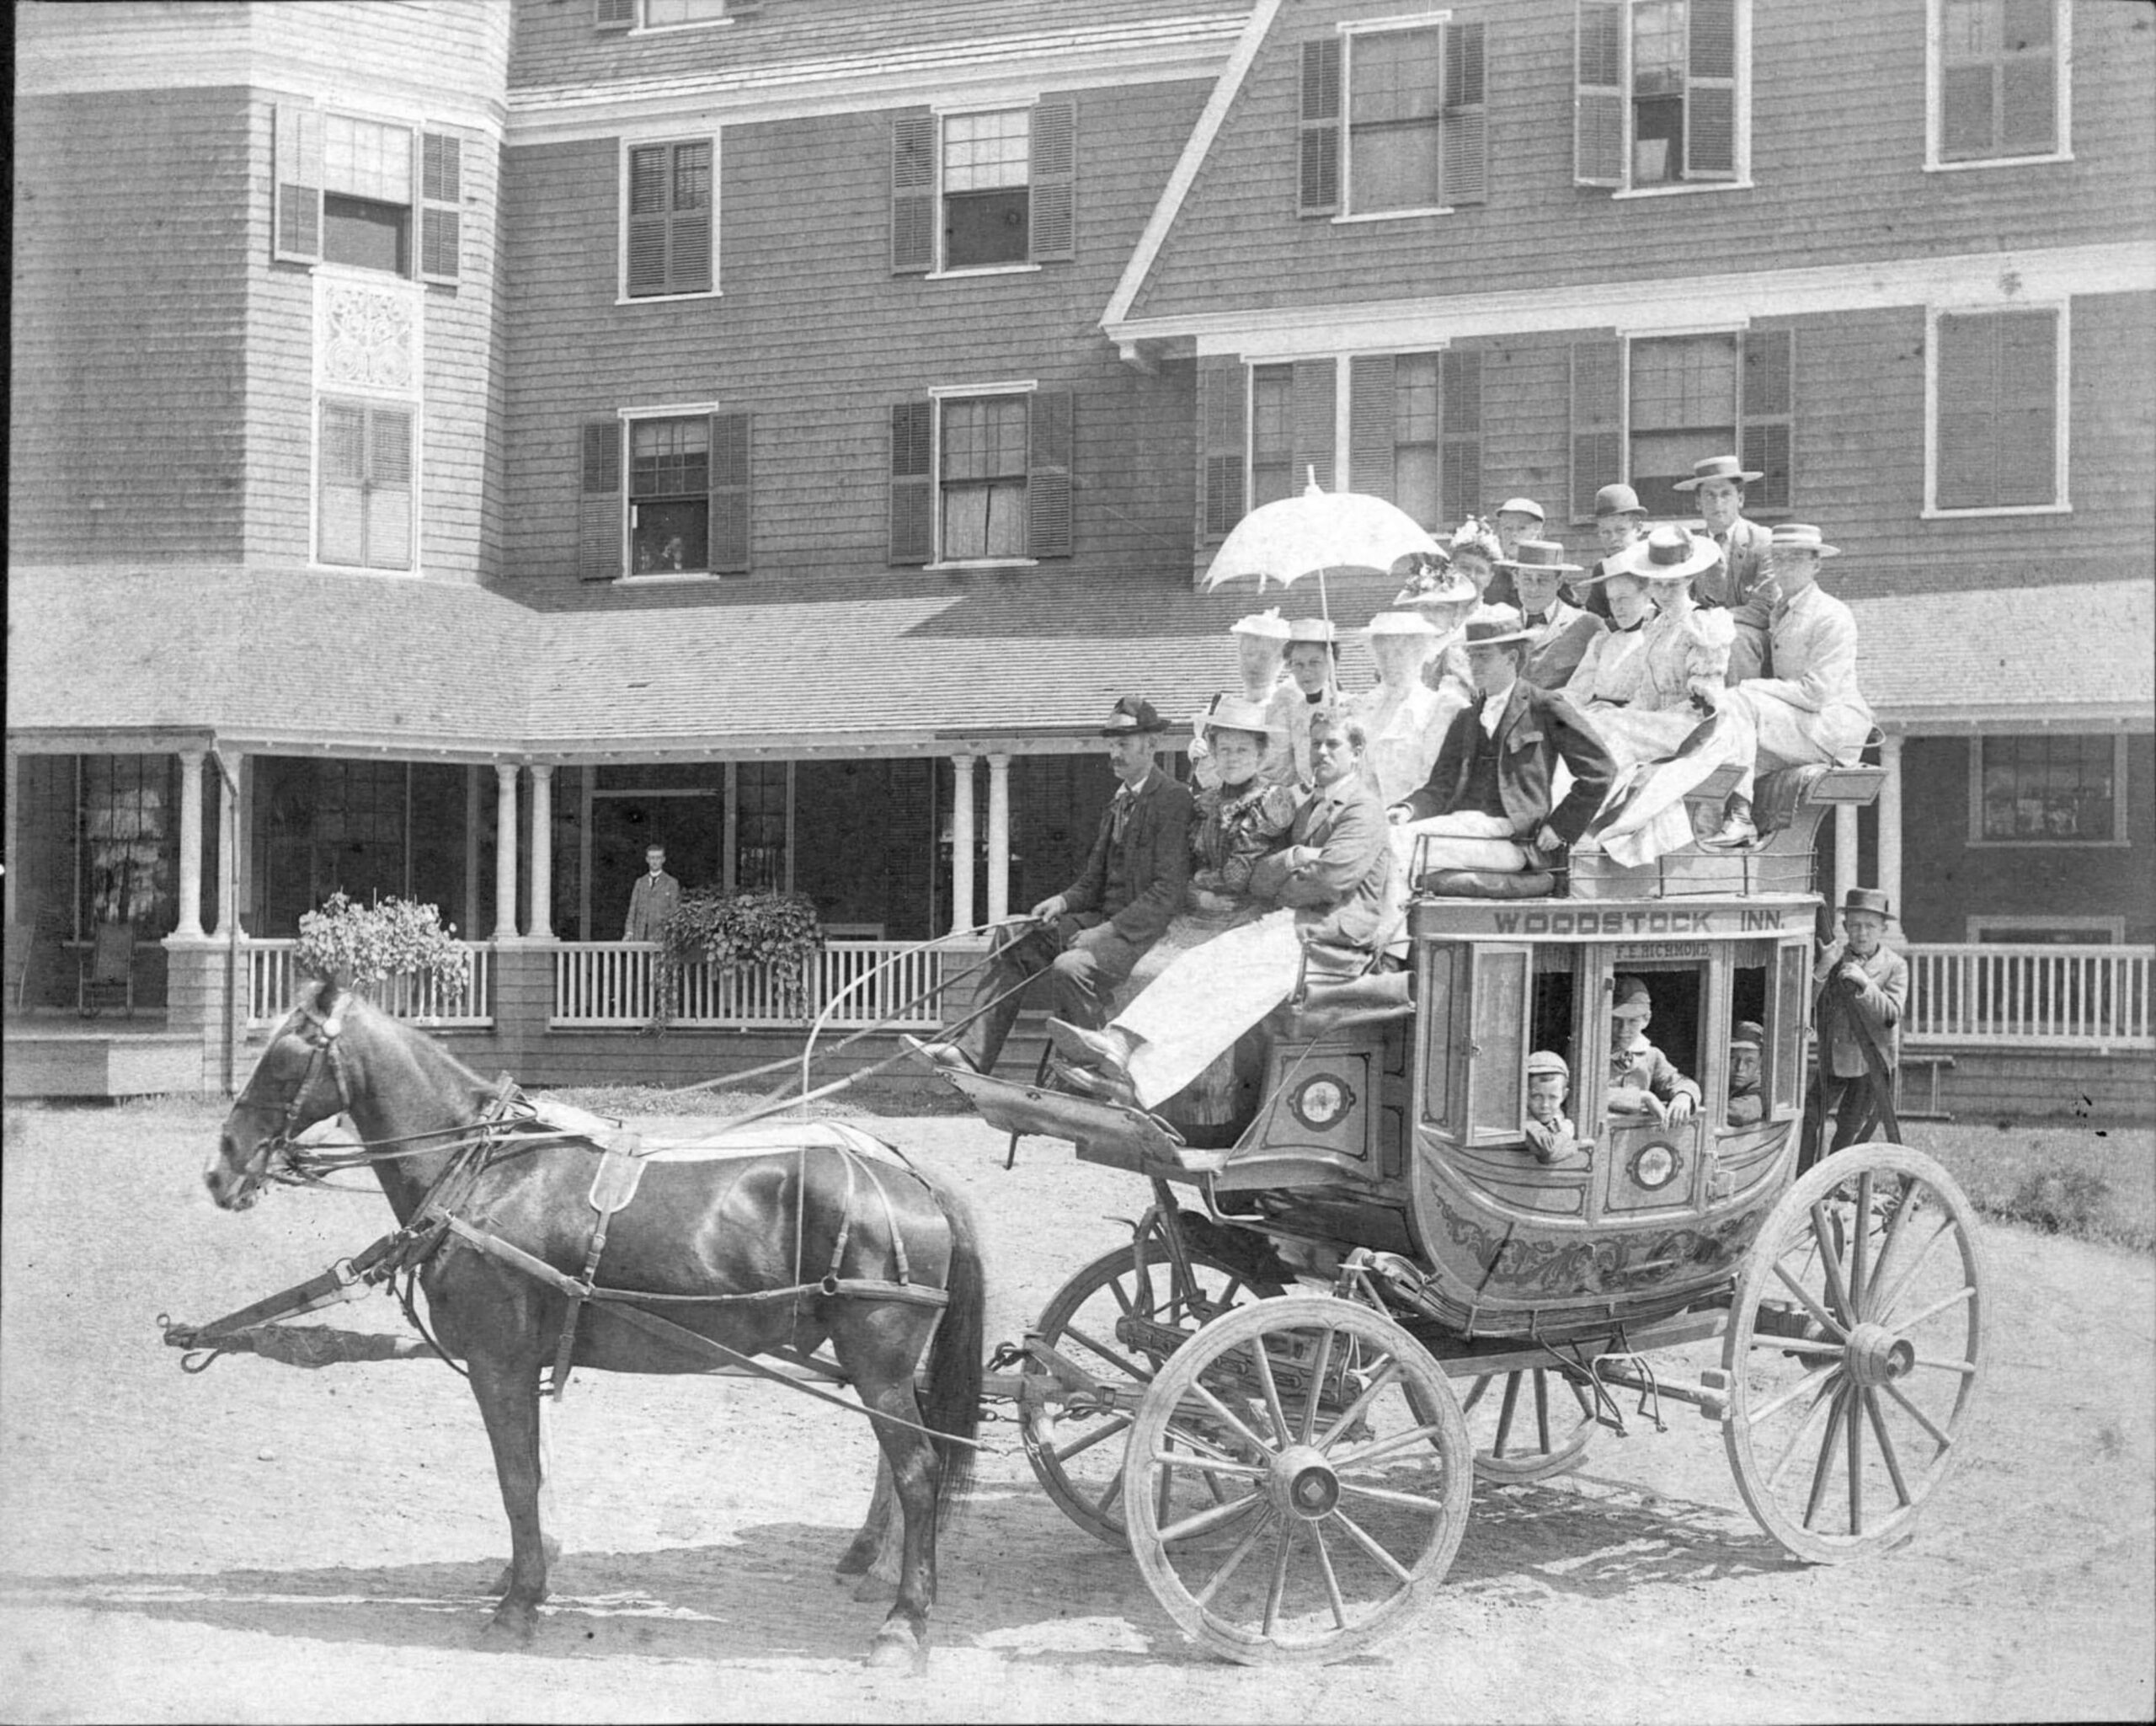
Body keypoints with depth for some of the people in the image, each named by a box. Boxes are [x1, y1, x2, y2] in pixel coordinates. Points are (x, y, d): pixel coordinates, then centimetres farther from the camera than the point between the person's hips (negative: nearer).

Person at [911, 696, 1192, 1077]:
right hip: (1104, 918, 9)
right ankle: (970, 1052, -9)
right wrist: (1064, 901, -3)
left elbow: (1168, 890, -18)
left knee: (1070, 967, -32)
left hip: (1143, 929, -9)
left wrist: (1108, 930, -21)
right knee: (1013, 942, -1)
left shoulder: (1172, 799, -12)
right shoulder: (1120, 799, 17)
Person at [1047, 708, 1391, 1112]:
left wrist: (1277, 891, 3)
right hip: (1289, 926, 8)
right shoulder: (1307, 808, 27)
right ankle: (1121, 1044, -38)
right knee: (1202, 962, -18)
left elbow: (1331, 878, -15)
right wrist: (1290, 859, -8)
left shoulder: (1362, 810, 1)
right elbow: (1259, 881, 15)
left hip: (1335, 935, -8)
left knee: (1232, 968, -30)